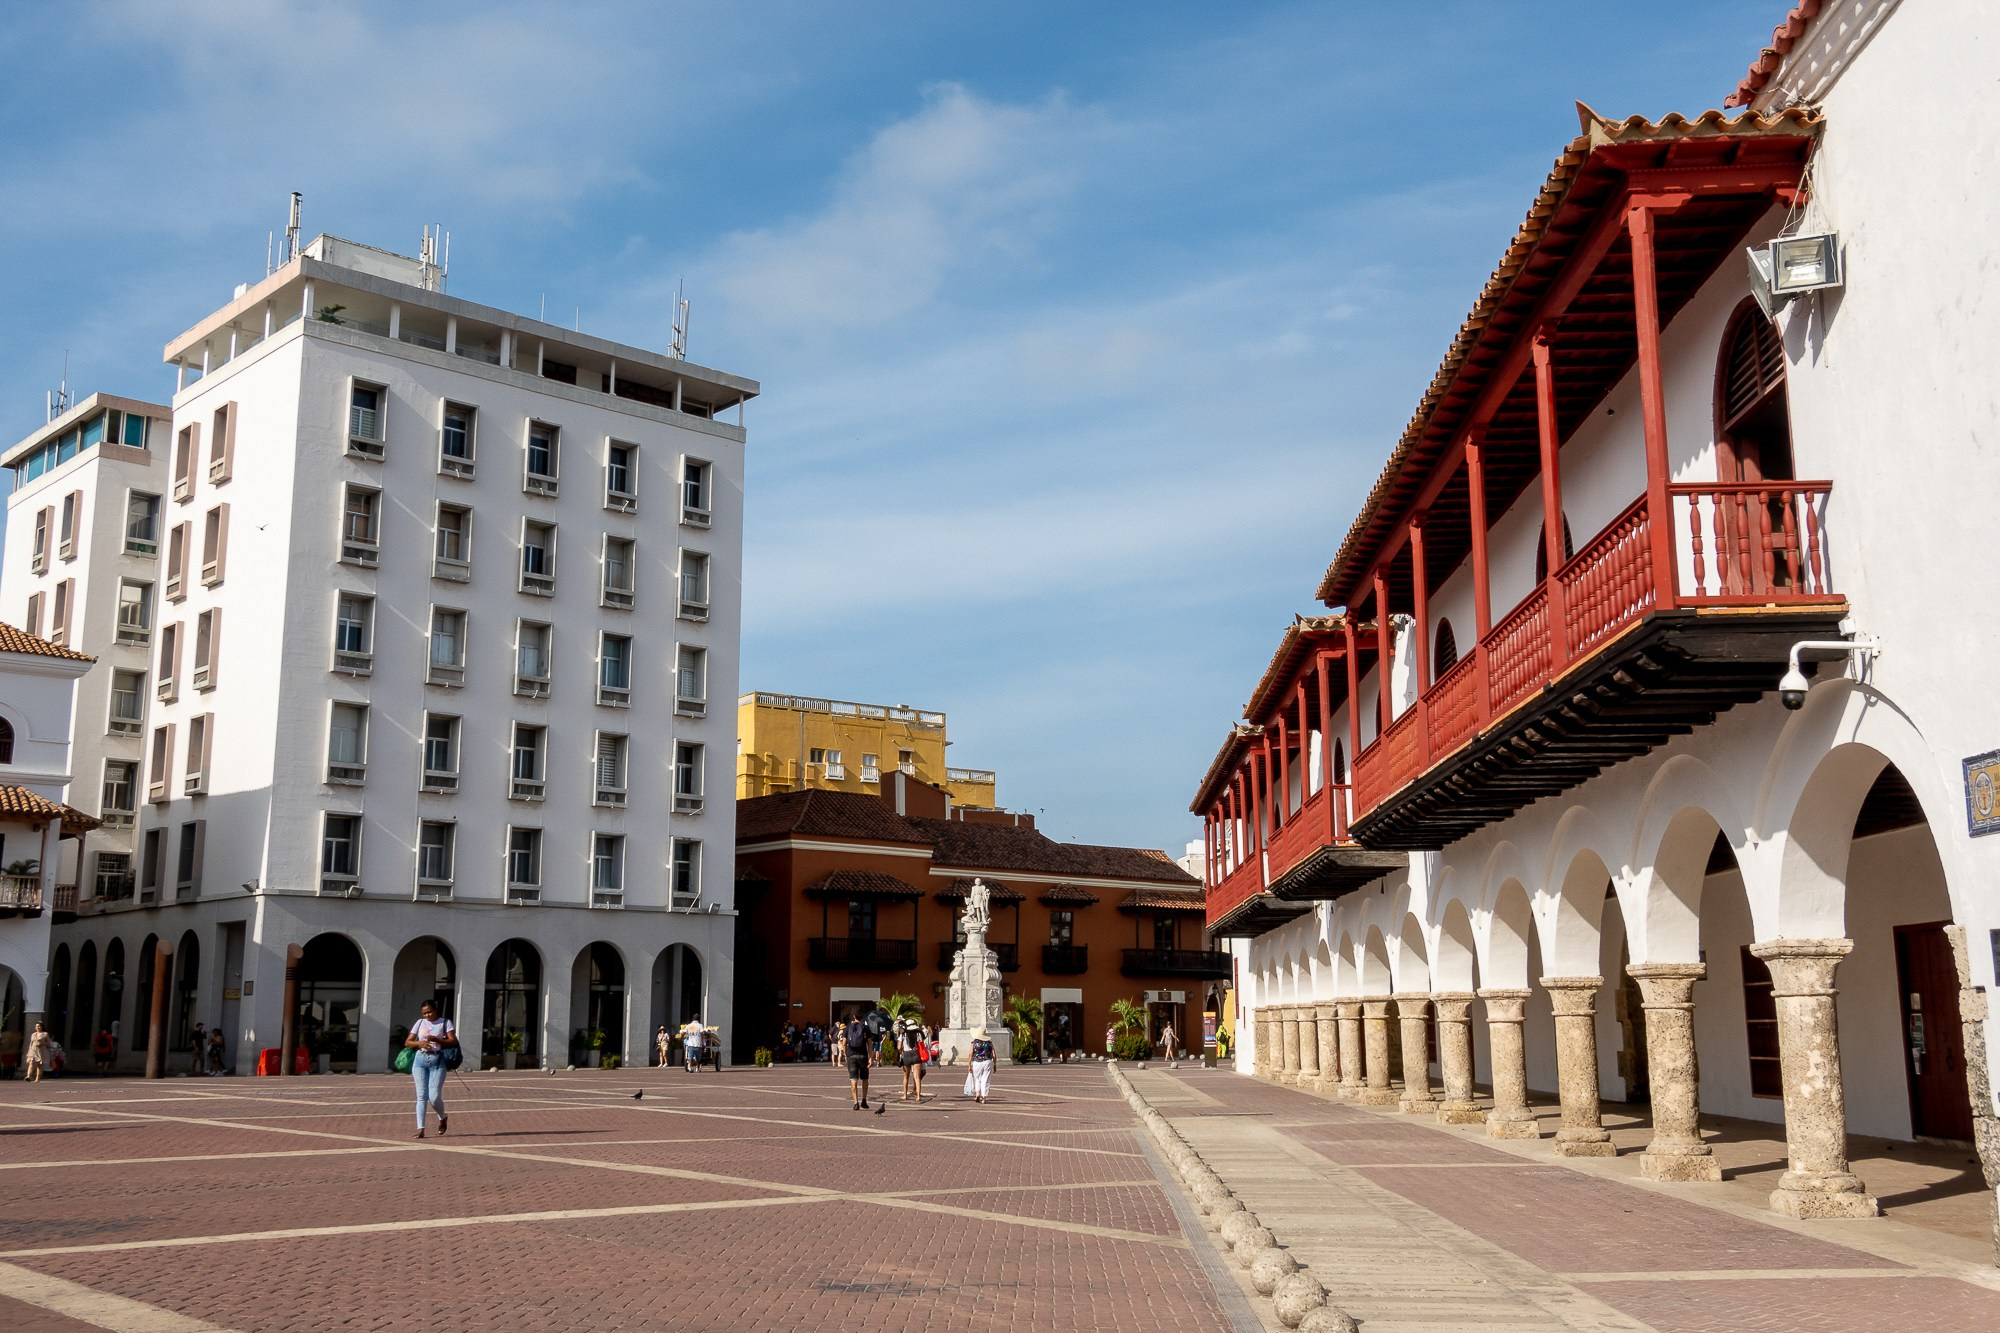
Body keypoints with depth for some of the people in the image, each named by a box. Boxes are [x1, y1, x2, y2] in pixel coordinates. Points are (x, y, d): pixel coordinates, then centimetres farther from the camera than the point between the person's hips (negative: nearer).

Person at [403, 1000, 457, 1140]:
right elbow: (407, 1042, 12)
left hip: (437, 1061, -3)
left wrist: (436, 1040, -19)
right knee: (421, 1096, -2)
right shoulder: (420, 1023, 14)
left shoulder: (445, 1022, 5)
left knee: (434, 1096, -9)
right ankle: (420, 1129, -4)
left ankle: (443, 1118, 20)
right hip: (420, 1060, 3)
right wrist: (419, 1043, -9)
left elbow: (453, 1041, -5)